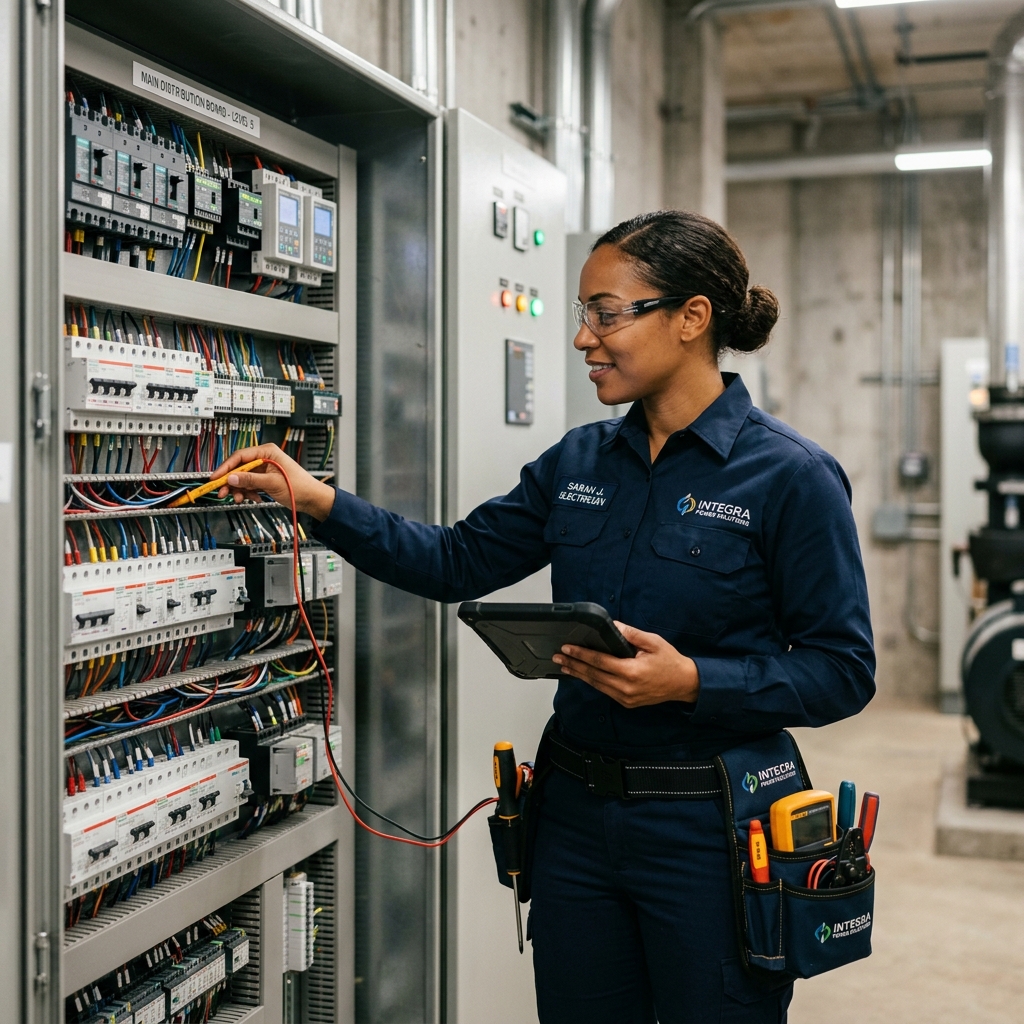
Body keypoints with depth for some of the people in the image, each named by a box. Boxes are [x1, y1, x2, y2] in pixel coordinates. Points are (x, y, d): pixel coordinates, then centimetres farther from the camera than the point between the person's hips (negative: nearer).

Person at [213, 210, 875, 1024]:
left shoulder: (790, 476, -12)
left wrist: (691, 682, -24)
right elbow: (456, 562, 7)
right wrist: (316, 499, -2)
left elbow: (844, 669, -12)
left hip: (708, 832, -5)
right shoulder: (579, 461, 6)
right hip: (578, 813, 6)